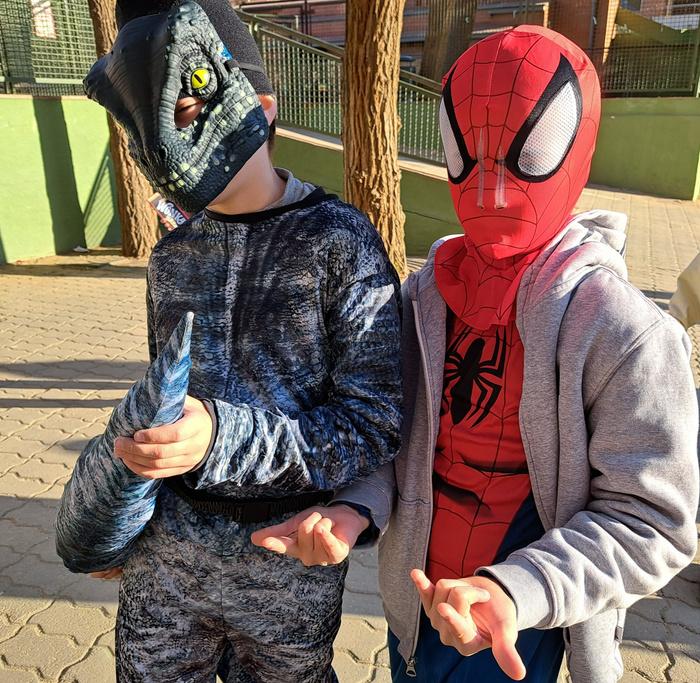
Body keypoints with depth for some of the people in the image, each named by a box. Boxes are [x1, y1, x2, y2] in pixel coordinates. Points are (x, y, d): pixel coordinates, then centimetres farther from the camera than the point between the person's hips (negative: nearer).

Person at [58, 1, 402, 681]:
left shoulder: (340, 242, -15)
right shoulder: (172, 256, 3)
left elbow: (375, 423, -18)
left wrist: (225, 438, -30)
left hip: (286, 560, -4)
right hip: (162, 547, 5)